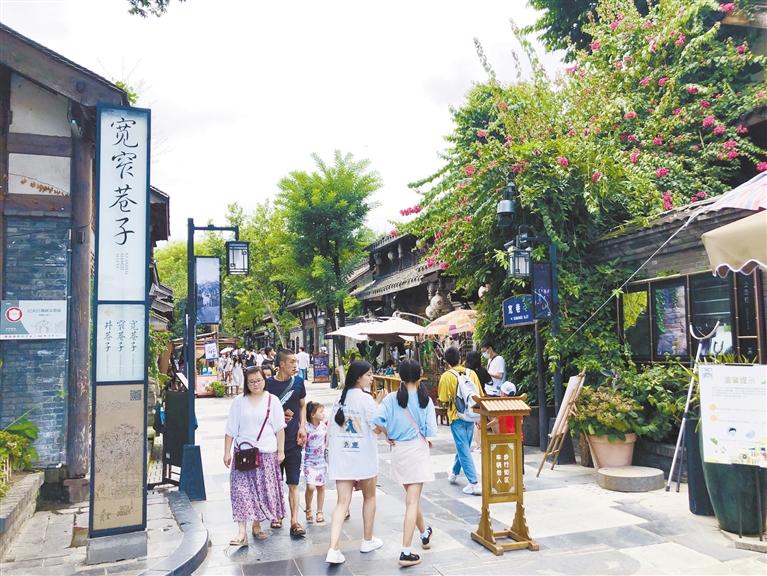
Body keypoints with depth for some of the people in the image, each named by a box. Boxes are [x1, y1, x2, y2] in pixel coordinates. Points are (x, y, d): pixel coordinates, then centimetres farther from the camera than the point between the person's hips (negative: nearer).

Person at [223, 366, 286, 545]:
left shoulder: (272, 400, 3)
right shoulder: (238, 402, 3)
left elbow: (279, 428, 4)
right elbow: (230, 430, 6)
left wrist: (281, 451, 1)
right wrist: (227, 453, 2)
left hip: (266, 453, 1)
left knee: (264, 490, 5)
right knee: (241, 490, -8)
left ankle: (257, 526, 22)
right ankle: (242, 532, -6)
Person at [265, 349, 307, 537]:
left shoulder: (298, 381, 2)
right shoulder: (268, 384, -7)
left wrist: (302, 427, 1)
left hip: (293, 439, 1)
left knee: (293, 483, 0)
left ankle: (294, 521, 2)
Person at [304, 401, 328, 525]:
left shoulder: (324, 426, 1)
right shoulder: (306, 427, -11)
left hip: (322, 460, 4)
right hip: (309, 461, -4)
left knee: (321, 487, 9)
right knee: (310, 487, -13)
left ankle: (320, 512, 23)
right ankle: (308, 510, 12)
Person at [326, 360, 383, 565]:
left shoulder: (340, 398, 6)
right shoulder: (366, 398, -13)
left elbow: (331, 428, 9)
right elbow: (376, 427, -14)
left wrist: (329, 450, 18)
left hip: (341, 456, 5)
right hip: (363, 456, -4)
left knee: (342, 502, 3)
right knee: (369, 497, 18)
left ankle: (333, 549, -9)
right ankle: (367, 540, 31)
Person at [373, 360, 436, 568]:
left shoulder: (391, 398, -4)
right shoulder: (425, 400, -7)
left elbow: (378, 421, -17)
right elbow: (430, 431, -11)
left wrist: (390, 436, -1)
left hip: (398, 450, 3)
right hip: (418, 449, -3)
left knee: (411, 495, 22)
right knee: (412, 501, -1)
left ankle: (424, 533, 42)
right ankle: (406, 552, -3)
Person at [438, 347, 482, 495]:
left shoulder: (446, 376, -10)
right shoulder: (471, 373, 0)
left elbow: (443, 399, -10)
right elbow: (479, 396, 3)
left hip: (456, 416, -4)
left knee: (464, 449, -2)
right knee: (463, 446, 20)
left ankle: (474, 483, -7)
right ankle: (454, 473, 41)